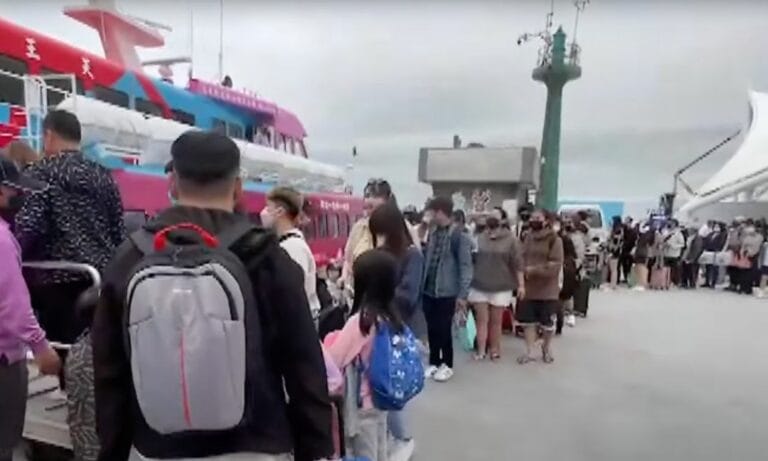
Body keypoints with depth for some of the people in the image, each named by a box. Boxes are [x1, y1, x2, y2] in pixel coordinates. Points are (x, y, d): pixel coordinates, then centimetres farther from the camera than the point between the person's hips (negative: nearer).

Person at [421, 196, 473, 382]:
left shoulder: (459, 237, -10)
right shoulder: (431, 233, 8)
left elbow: (465, 267, -11)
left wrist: (462, 294, -13)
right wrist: (420, 284, 9)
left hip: (447, 292, -5)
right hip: (428, 290, 5)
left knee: (444, 329, 4)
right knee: (432, 329, 12)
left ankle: (447, 365, 22)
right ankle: (434, 362, 27)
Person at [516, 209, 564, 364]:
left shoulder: (554, 239, -9)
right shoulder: (528, 238, 7)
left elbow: (556, 264, -16)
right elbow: (521, 258, 9)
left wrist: (535, 270, -21)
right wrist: (524, 270, -11)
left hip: (547, 288, -4)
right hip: (529, 287, 4)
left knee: (546, 321, 10)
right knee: (528, 319, 6)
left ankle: (547, 348, 34)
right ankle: (529, 351, 17)